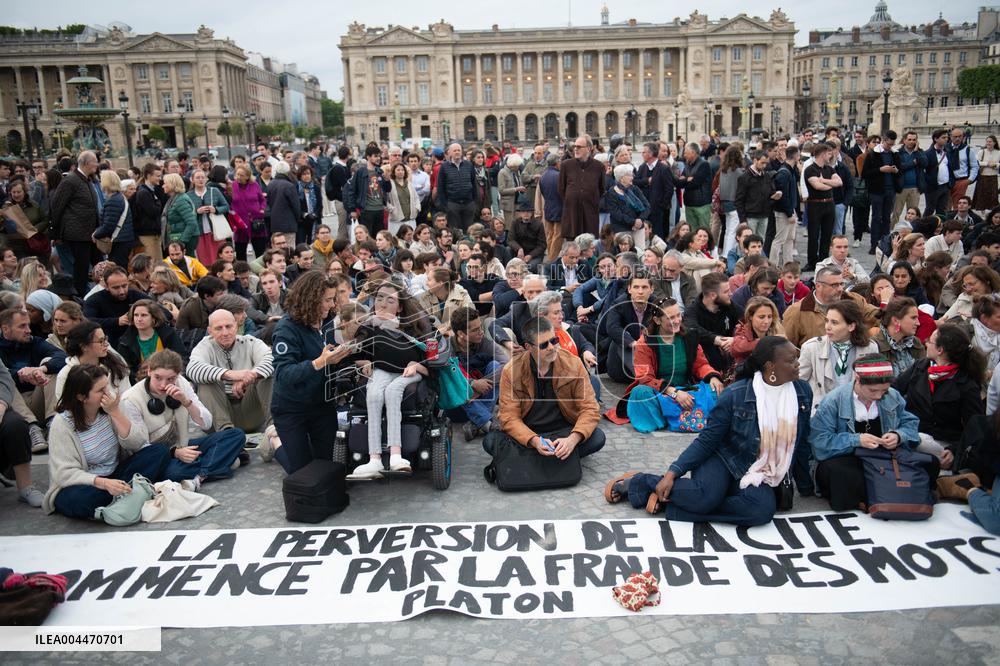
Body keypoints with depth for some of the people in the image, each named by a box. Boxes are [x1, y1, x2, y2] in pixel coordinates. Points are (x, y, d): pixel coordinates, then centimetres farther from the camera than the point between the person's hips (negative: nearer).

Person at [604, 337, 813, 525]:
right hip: (724, 458, -4)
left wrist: (805, 486, 17)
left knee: (762, 510, -31)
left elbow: (801, 443, 11)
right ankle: (637, 483, -12)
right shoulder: (736, 395, -14)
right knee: (705, 495, -37)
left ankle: (668, 502, -21)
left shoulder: (802, 392, -2)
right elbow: (707, 439, -11)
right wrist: (673, 473, -19)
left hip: (760, 475, 4)